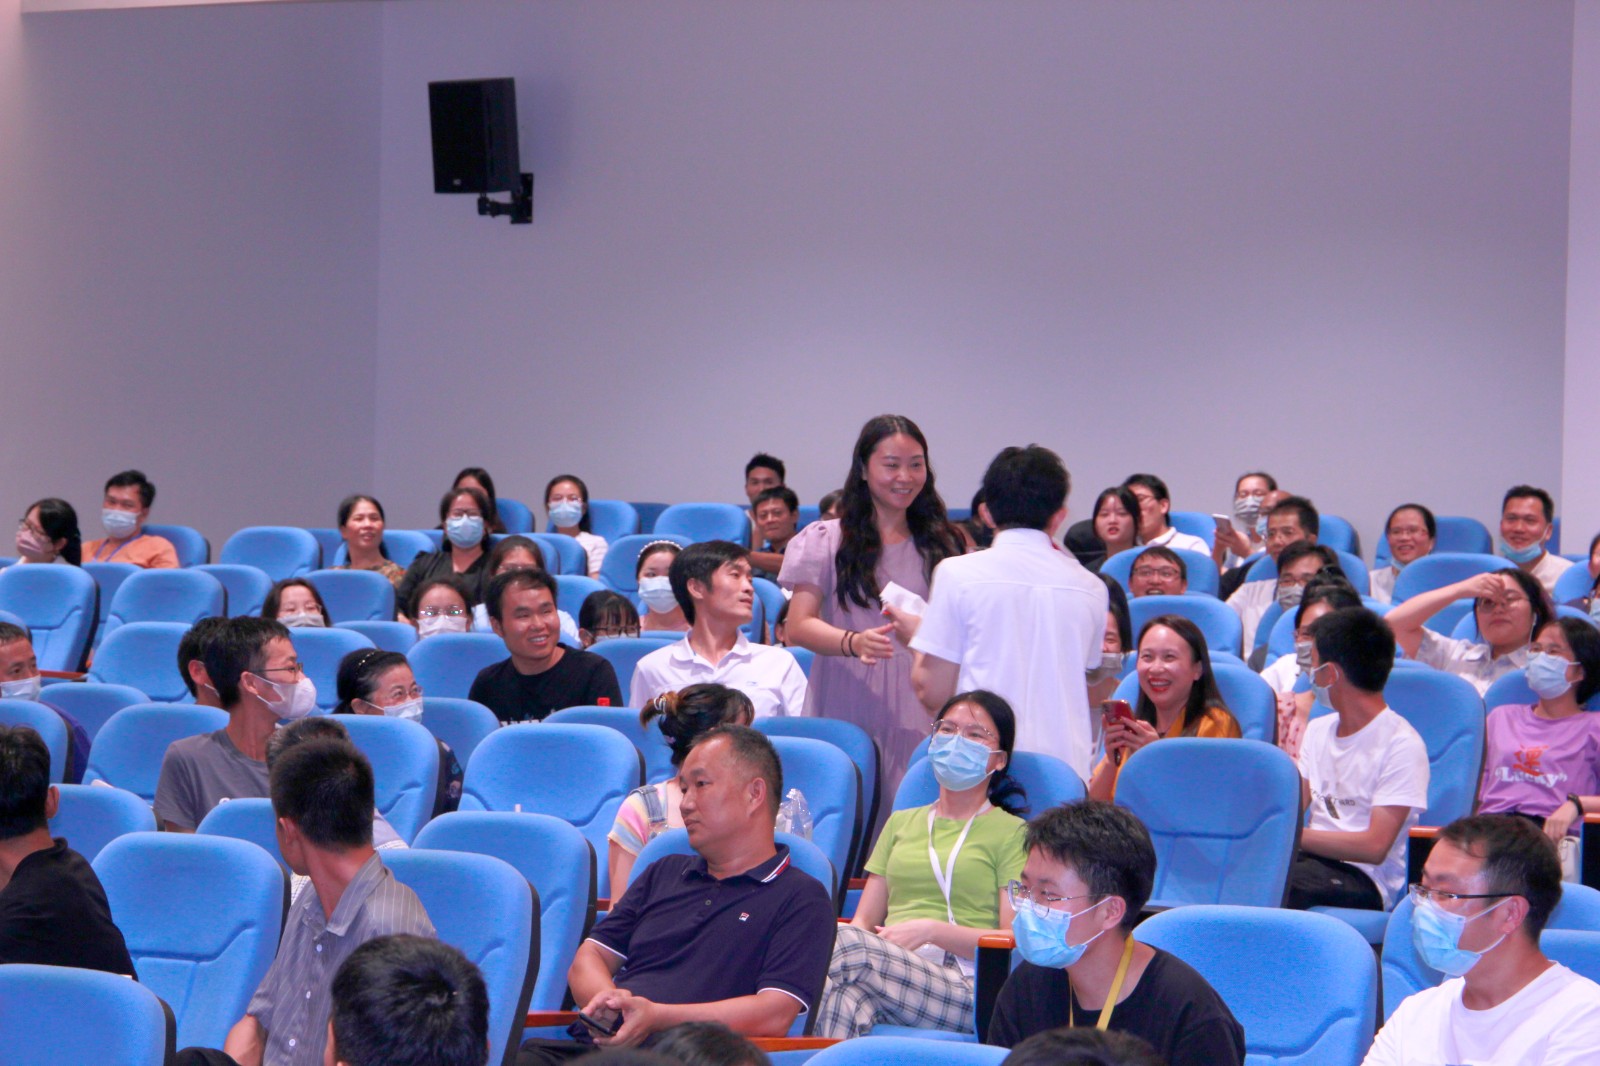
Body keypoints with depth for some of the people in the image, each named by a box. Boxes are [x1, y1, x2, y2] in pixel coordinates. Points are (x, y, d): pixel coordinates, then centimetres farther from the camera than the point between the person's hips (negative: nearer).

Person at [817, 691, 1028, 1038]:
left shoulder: (1011, 833, 14)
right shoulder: (900, 823, 31)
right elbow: (864, 921, 23)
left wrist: (931, 930, -12)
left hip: (964, 987, -3)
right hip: (890, 971, 3)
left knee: (846, 946, -35)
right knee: (846, 999, -39)